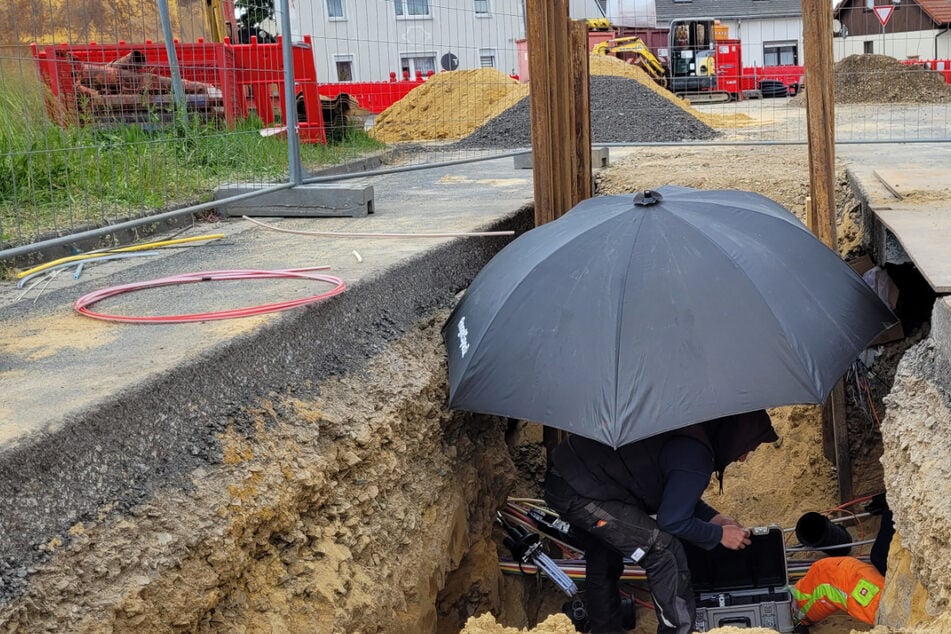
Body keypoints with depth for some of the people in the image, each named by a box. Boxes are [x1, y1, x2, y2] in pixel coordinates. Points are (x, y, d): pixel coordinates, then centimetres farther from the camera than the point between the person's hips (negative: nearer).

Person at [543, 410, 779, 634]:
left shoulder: (691, 432, 9)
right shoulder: (695, 457, -20)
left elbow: (677, 494, 23)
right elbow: (672, 521, -13)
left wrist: (715, 517, 19)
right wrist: (720, 534, 0)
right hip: (580, 492, -11)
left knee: (604, 564, 28)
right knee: (664, 552, -9)